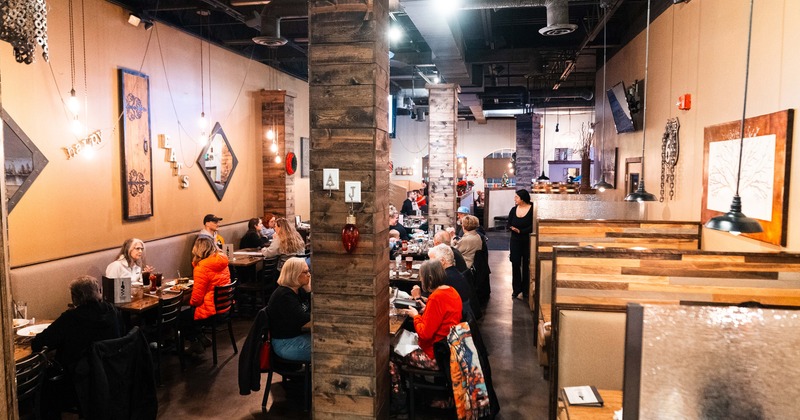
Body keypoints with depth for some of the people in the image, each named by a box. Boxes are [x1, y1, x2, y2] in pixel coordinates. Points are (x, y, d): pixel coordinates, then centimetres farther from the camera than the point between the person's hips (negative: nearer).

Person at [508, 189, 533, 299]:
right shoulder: (513, 210, 4)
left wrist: (520, 231, -18)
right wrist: (513, 229, -18)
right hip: (515, 241, 4)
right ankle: (516, 289, 16)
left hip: (527, 241, -4)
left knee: (526, 265, 4)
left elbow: (532, 227, -14)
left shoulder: (532, 210, -10)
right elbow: (509, 225, 3)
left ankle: (525, 290, 15)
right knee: (515, 264, 5)